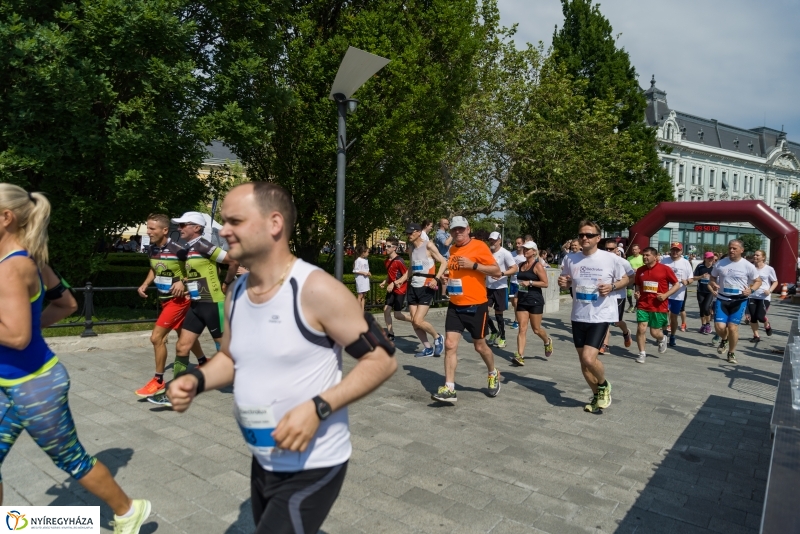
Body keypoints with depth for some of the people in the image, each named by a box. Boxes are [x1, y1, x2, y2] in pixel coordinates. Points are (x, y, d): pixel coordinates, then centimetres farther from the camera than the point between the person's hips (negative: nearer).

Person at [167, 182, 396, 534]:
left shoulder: (316, 290, -22)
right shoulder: (236, 293, 1)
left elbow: (381, 361, -19)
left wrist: (318, 407, -28)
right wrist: (196, 380, -5)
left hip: (312, 468, -7)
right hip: (264, 463, 8)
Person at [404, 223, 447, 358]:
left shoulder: (428, 245, -8)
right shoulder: (411, 249, 13)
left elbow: (444, 262, -8)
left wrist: (436, 279, -20)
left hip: (426, 288, -7)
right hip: (413, 287, 7)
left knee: (418, 321, -15)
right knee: (414, 323, 4)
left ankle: (438, 337, 11)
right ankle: (428, 349, 19)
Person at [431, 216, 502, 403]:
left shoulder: (479, 246, -10)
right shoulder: (452, 249, 9)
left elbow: (497, 271, -13)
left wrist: (473, 265, -23)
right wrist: (447, 279, 6)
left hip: (476, 306, -5)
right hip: (455, 306, 5)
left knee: (480, 346, 11)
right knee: (450, 345, -6)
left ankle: (493, 375, 39)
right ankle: (449, 389, -2)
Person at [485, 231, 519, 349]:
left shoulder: (505, 253, -10)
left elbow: (514, 268, -14)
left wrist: (501, 273, -27)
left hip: (500, 287, -5)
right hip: (488, 287, 5)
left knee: (498, 313, 2)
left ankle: (502, 338, 18)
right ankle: (494, 332, 21)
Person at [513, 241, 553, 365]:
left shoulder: (538, 265, -8)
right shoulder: (521, 265, 11)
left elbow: (545, 283, -12)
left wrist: (530, 282, -20)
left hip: (535, 301, -5)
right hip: (522, 300, 5)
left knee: (536, 329, 7)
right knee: (522, 329, -3)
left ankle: (547, 341, 38)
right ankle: (520, 355, -6)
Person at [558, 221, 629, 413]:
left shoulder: (611, 259, -9)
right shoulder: (570, 259, 0)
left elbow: (625, 280, 6)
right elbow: (566, 283, 14)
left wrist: (612, 286, -15)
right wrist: (562, 283, -10)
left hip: (601, 316, -4)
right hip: (578, 316, 5)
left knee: (589, 358, -17)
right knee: (583, 360, 13)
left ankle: (604, 386, 16)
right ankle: (597, 395, 36)